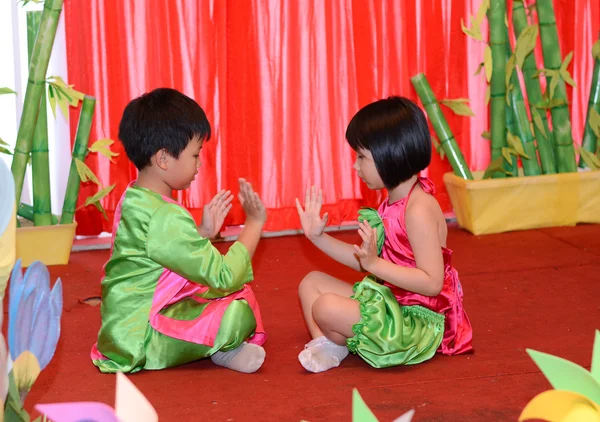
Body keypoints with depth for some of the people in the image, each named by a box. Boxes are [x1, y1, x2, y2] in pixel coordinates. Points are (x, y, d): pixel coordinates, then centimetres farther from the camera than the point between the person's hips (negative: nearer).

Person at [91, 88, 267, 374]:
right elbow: (223, 276, -22)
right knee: (240, 311, -20)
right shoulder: (164, 217, -23)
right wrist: (254, 223, -12)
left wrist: (203, 232, 7)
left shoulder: (134, 200, 8)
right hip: (141, 339, -11)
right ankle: (221, 350, 4)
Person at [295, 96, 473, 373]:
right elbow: (364, 261, 14)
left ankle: (338, 344, 6)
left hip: (417, 319, -11)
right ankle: (325, 346, -8)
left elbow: (432, 283, -27)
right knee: (312, 282, 12)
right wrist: (318, 237, 10)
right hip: (390, 303, 11)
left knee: (326, 308, -27)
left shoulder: (419, 210, -23)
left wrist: (374, 263, -31)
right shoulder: (393, 202, 8)